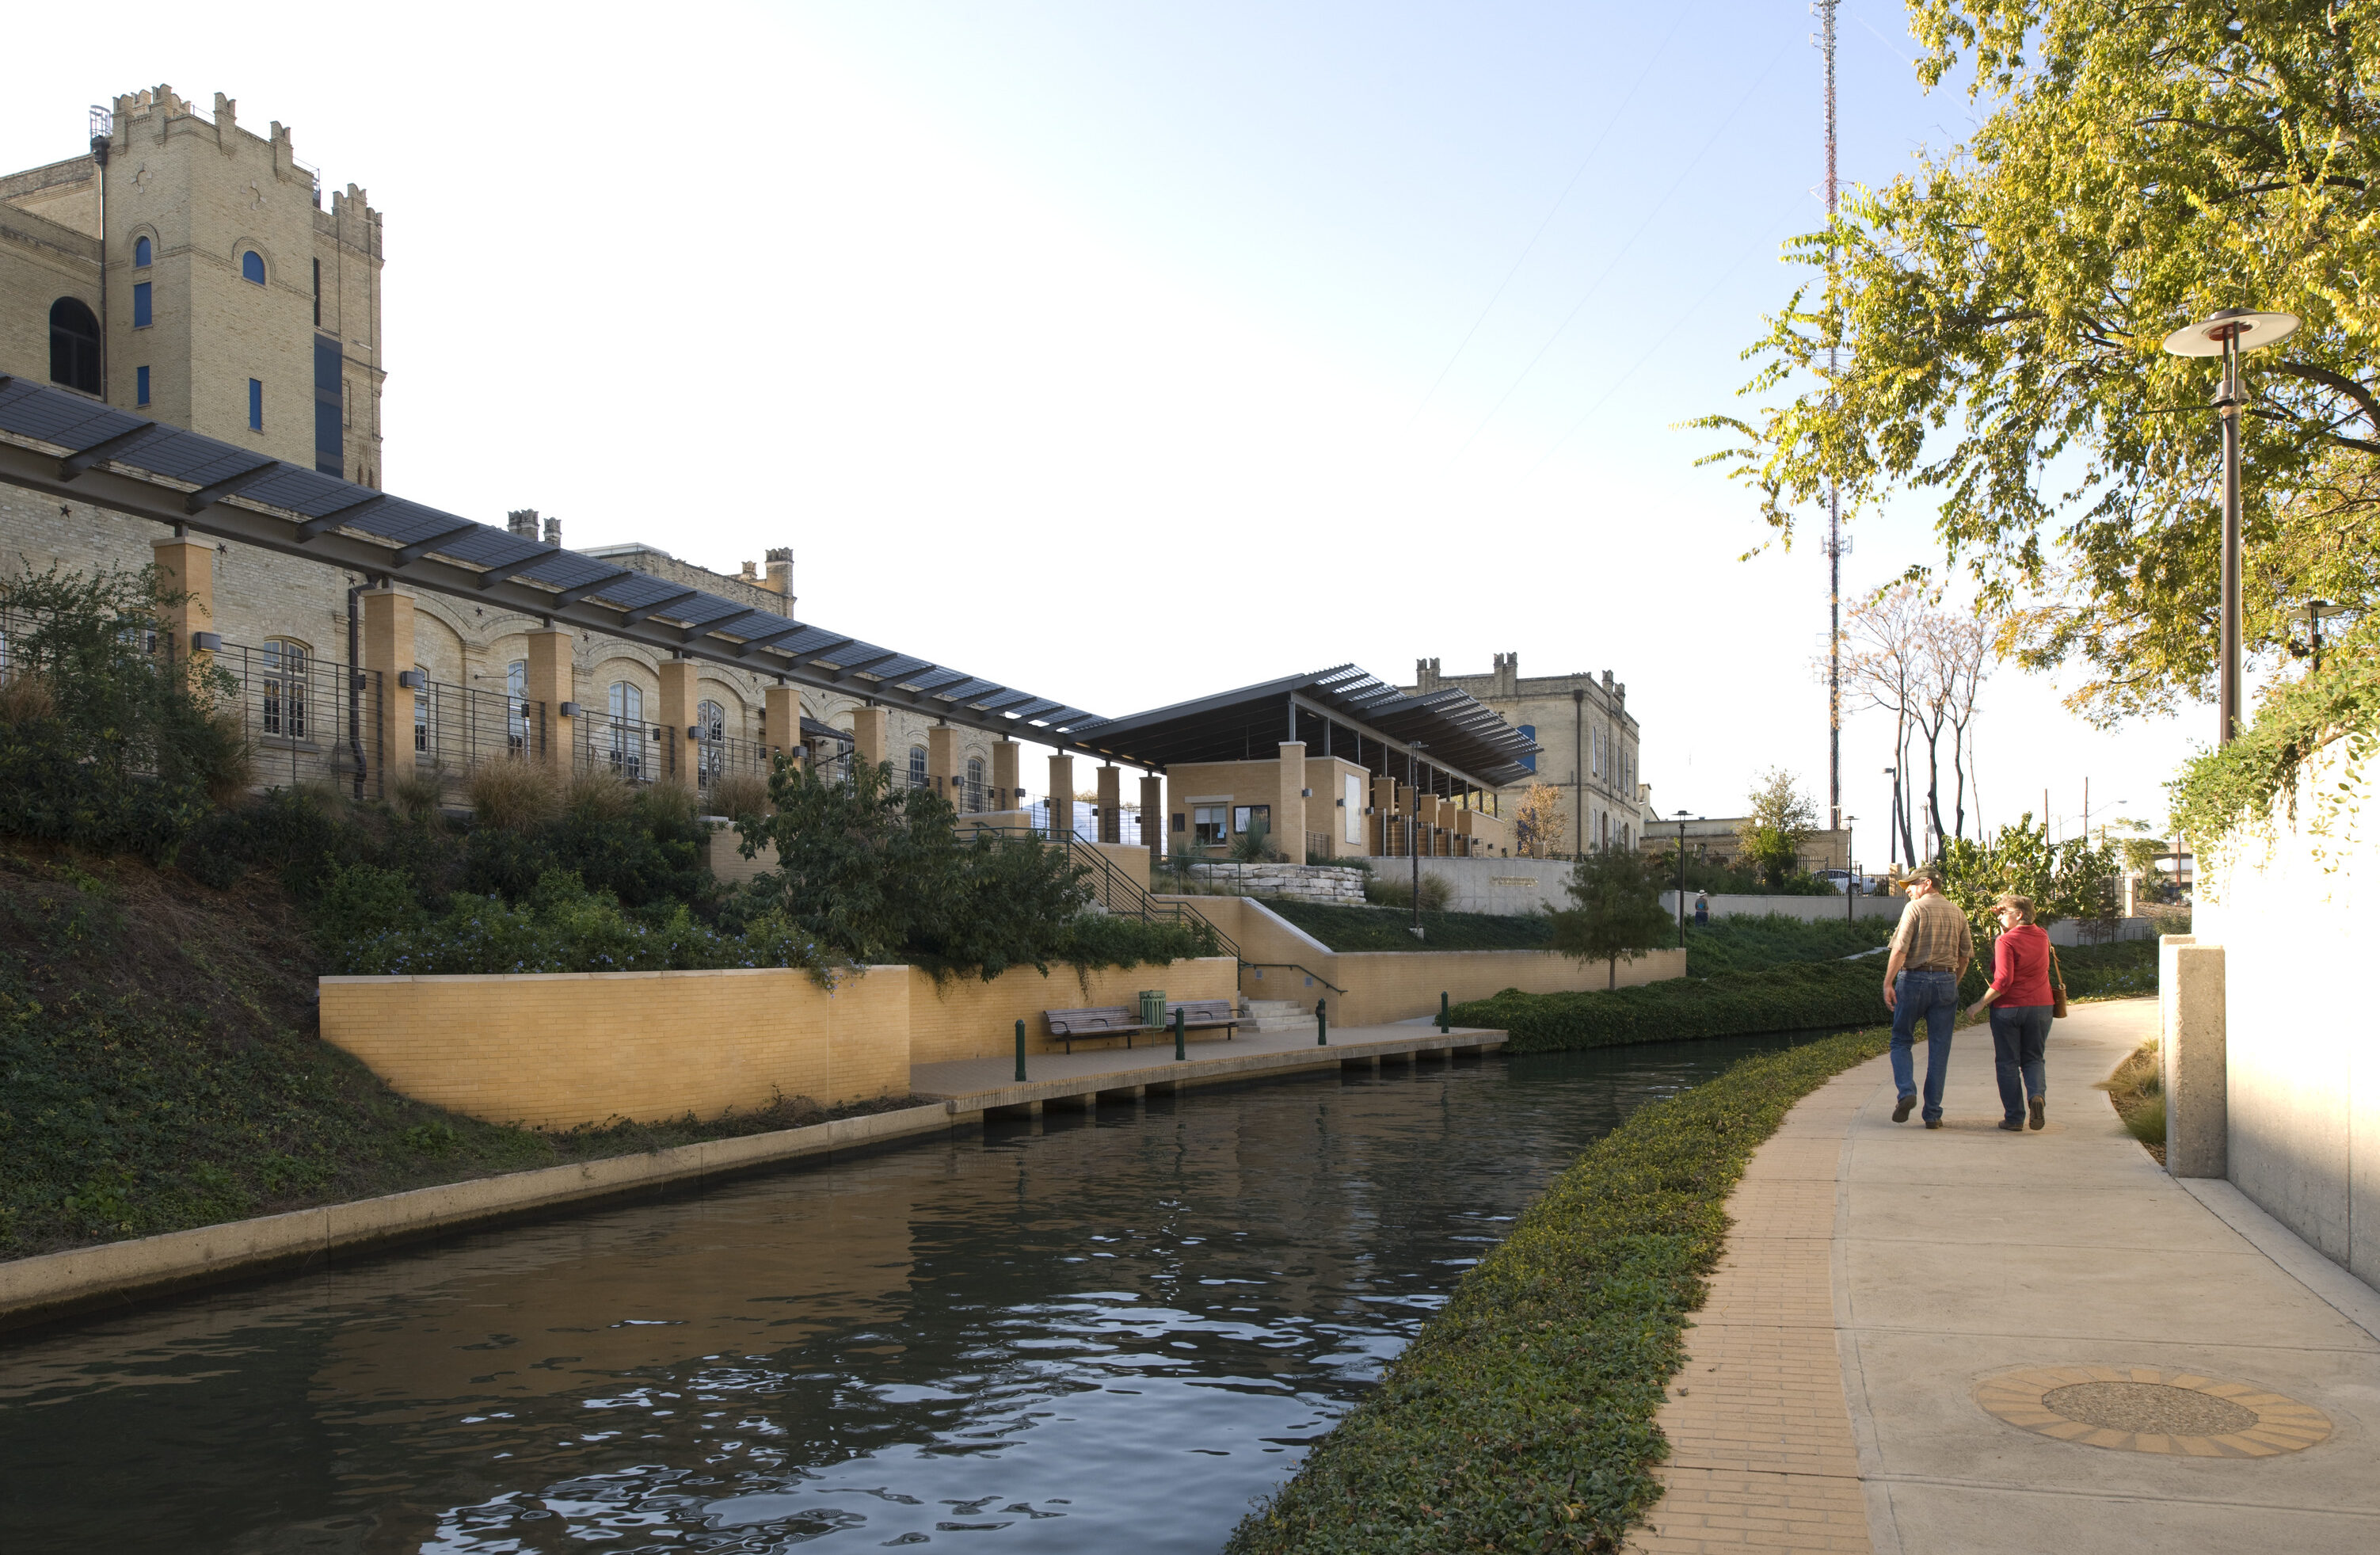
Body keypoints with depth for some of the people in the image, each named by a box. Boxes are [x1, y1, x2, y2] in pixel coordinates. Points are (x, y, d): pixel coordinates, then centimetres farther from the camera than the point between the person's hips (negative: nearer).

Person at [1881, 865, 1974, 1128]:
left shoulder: (1915, 908, -4)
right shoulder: (1957, 912, 11)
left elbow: (1900, 949, -13)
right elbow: (1966, 954, 12)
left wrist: (1888, 983, -12)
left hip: (1914, 978, -4)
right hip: (1946, 981, 4)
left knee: (1901, 1041, 9)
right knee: (1939, 1050, 6)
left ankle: (1907, 1092, -13)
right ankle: (1933, 1114, 6)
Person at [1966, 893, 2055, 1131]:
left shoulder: (2005, 941, -14)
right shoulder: (2042, 937, 5)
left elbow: (2003, 980, -22)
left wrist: (1981, 1004, -15)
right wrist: (2004, 927, 15)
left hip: (2008, 1008, -5)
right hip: (2040, 1006, 5)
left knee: (2008, 1062, 6)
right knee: (2034, 1058, 16)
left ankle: (2014, 1117, 5)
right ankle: (2037, 1095, -12)